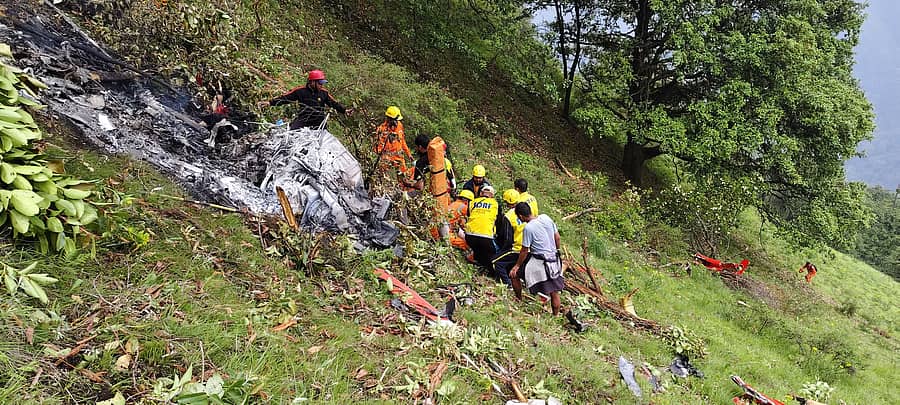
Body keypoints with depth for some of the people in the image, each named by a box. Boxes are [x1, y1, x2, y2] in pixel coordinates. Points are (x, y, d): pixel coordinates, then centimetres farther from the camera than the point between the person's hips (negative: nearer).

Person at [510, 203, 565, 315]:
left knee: (514, 274, 13)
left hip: (539, 262, -7)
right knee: (554, 291, 15)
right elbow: (557, 237, 8)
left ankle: (519, 301, 26)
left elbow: (524, 251, -11)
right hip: (554, 260, 7)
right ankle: (556, 315, 26)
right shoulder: (545, 218, 0)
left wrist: (517, 265, 2)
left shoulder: (528, 228, -18)